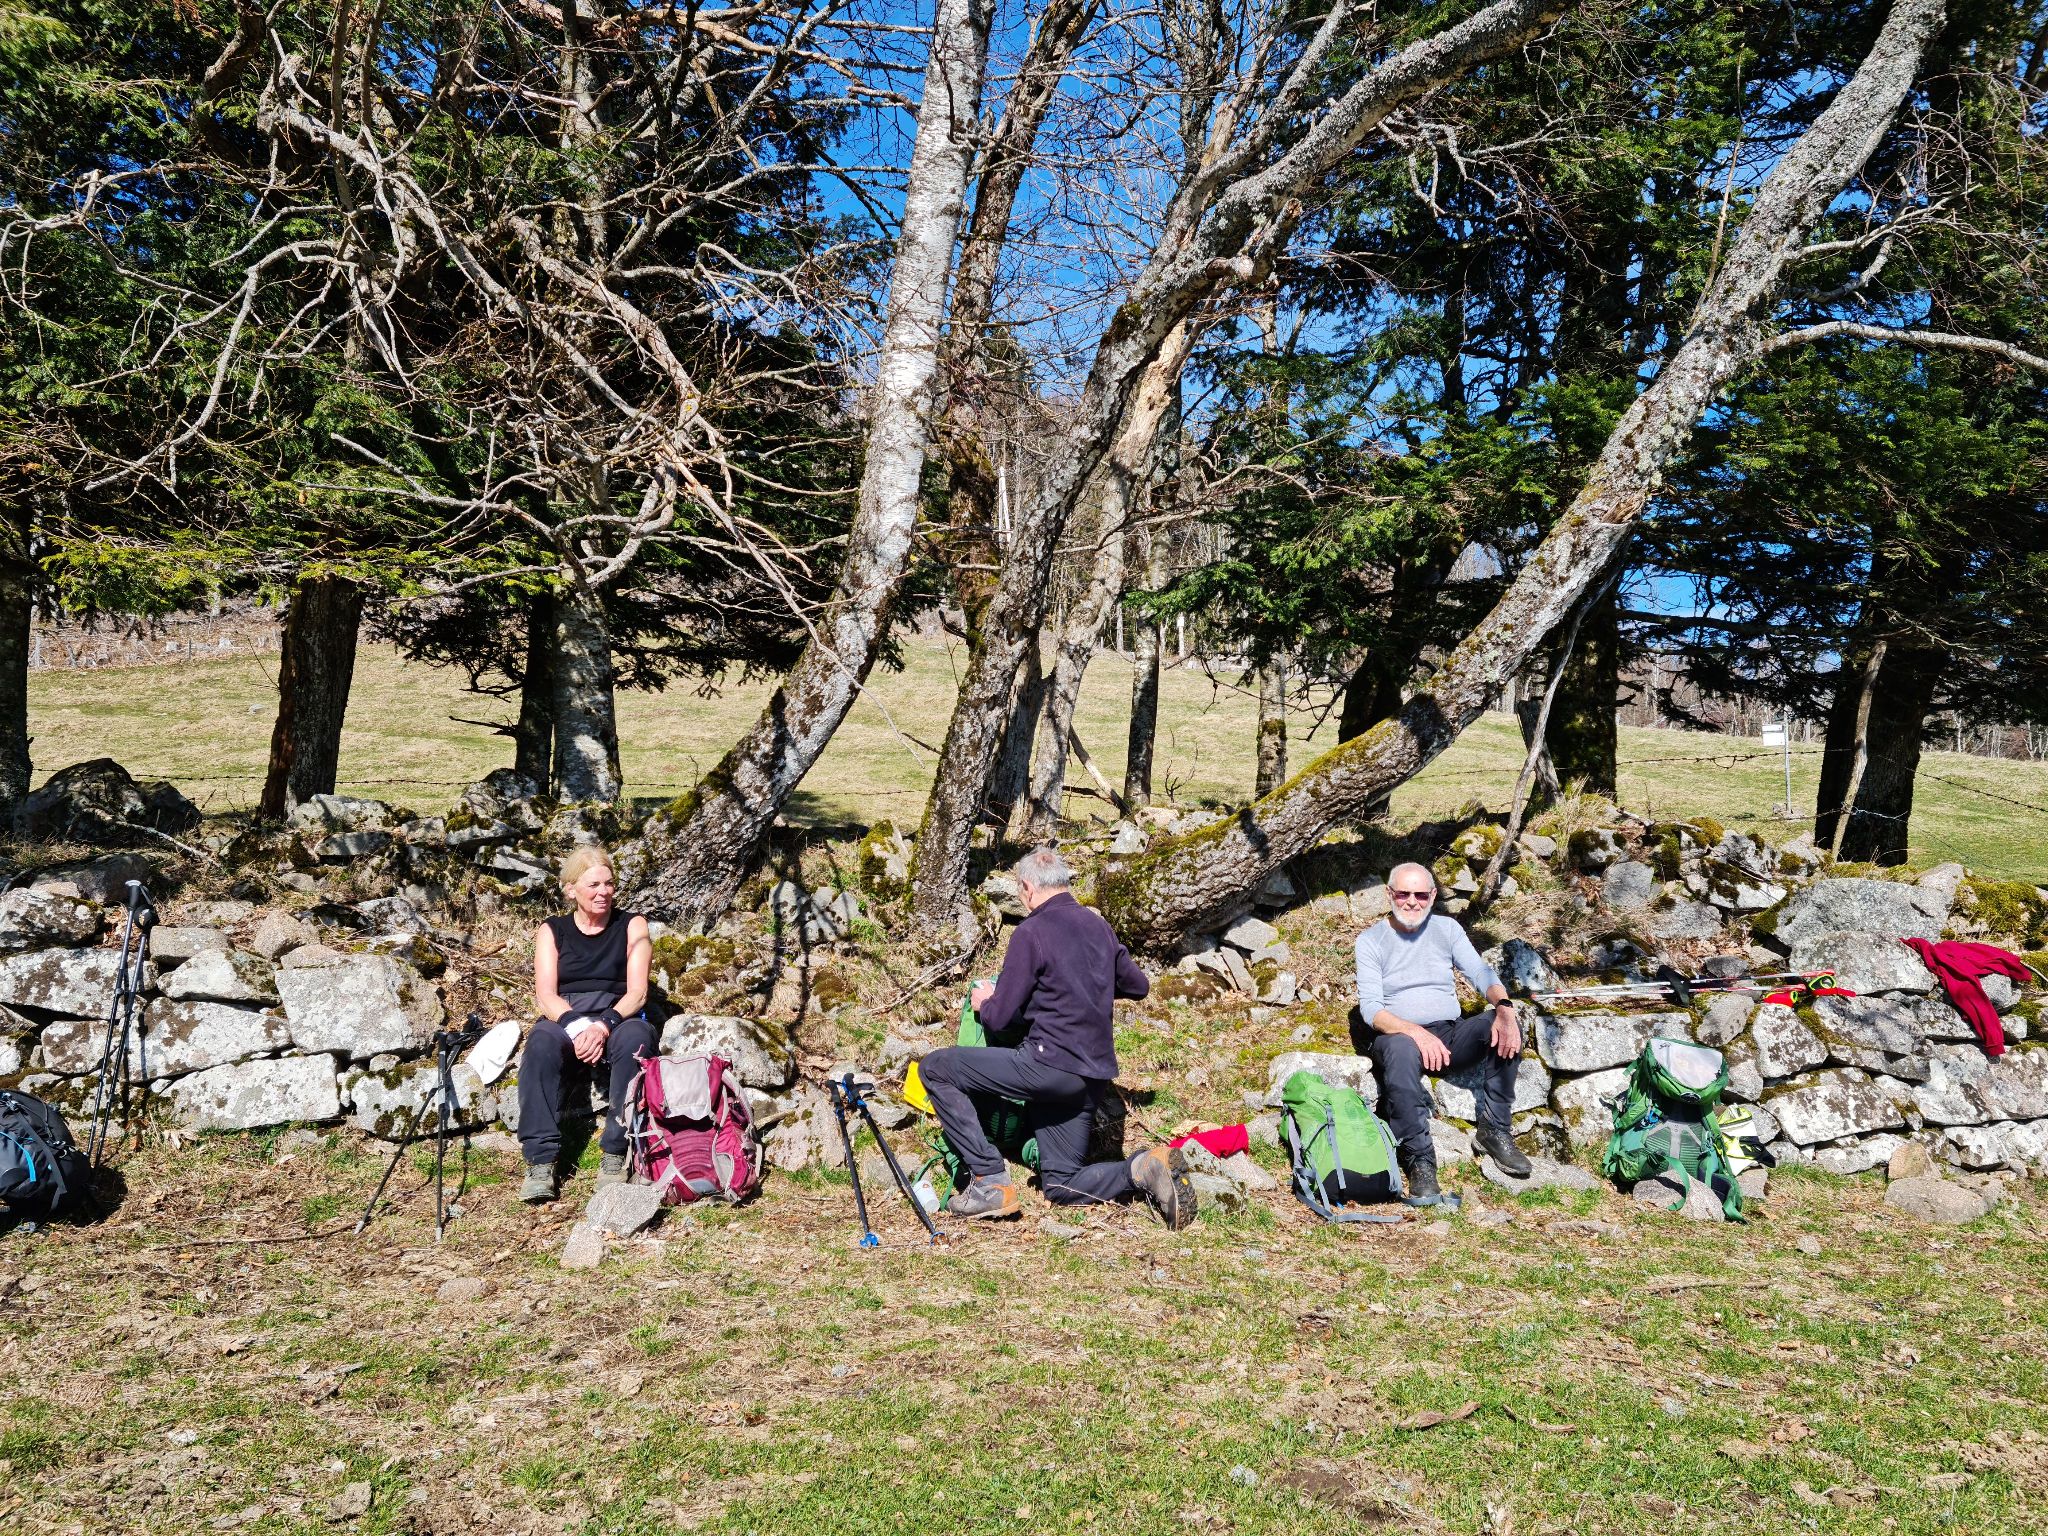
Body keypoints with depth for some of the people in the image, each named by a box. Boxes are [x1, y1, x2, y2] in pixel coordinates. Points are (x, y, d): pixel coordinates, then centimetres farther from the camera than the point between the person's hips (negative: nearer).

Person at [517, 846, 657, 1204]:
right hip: (564, 1020, 1)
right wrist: (577, 1027, -21)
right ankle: (540, 1162, -39)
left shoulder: (632, 926, 10)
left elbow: (637, 992, 0)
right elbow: (546, 996, 0)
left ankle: (615, 1155, -35)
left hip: (619, 1017, 0)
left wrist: (605, 1026, -20)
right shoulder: (551, 931, 13)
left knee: (634, 1040, -36)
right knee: (541, 1044, -34)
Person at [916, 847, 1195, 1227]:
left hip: (1050, 1064, -8)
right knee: (1061, 1185, 18)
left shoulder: (1031, 932, -11)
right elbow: (1139, 985, 25)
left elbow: (1000, 1018, -9)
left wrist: (984, 1002, 13)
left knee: (935, 1069, 0)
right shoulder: (1097, 925, 12)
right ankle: (1145, 1169, -5)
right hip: (1094, 1076, 8)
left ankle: (991, 1181, -4)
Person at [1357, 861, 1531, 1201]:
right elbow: (1370, 1007, -10)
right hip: (1399, 1035, -4)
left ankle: (1494, 1130, -15)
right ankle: (1419, 1159, -33)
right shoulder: (1371, 940, 0)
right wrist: (1415, 1032, -28)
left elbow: (1481, 973, -2)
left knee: (1505, 1025, -25)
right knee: (1401, 1051, -40)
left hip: (1450, 1035, 4)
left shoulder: (1446, 928, 10)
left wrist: (1504, 1007, -26)